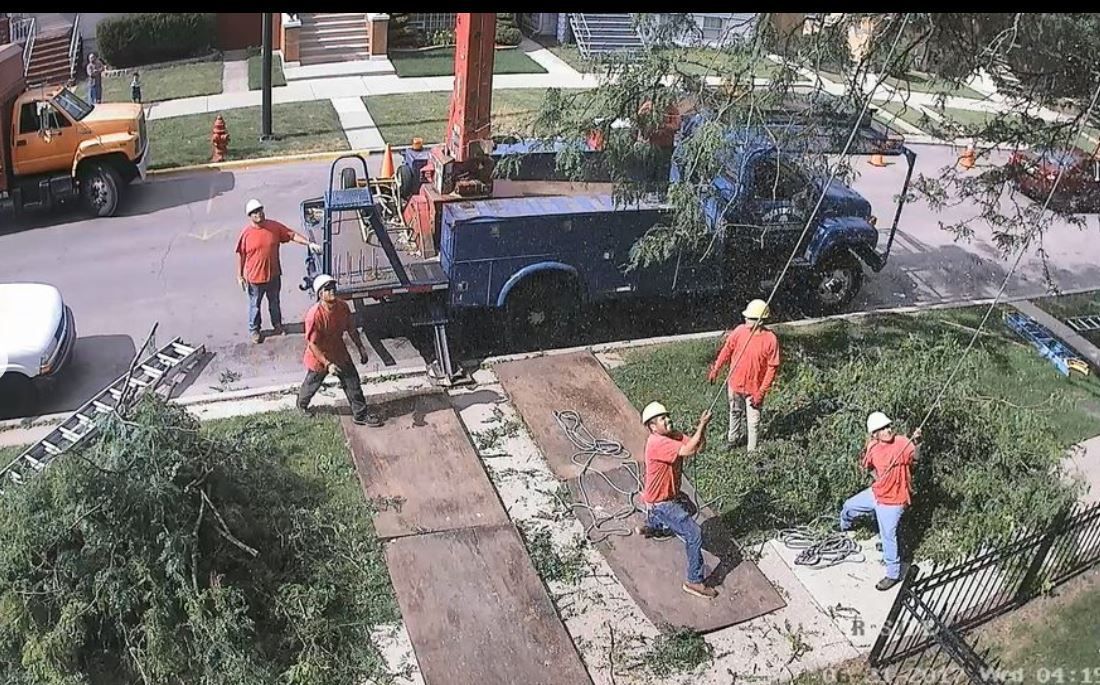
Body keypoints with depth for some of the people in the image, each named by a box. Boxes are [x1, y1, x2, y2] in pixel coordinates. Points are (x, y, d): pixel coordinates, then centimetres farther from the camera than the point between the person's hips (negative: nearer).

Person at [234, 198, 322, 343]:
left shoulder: (274, 226, -10)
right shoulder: (246, 232, -15)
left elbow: (292, 235, -3)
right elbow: (240, 255, -8)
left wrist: (309, 243, -13)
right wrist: (240, 276, -5)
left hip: (273, 274, 2)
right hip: (255, 277, -2)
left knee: (274, 302, 22)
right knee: (255, 305, 15)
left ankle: (277, 324, 44)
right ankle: (254, 330, 35)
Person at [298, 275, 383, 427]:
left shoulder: (343, 306, -14)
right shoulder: (314, 315, -32)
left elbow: (351, 329, 2)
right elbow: (312, 344, -26)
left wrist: (361, 349, 4)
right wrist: (327, 364, -28)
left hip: (340, 353, 5)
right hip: (319, 357, -4)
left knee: (353, 382, 6)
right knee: (311, 385, 20)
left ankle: (360, 414, 21)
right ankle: (302, 404, 52)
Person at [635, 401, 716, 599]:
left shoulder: (673, 435, -3)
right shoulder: (657, 443, -31)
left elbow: (699, 446, -9)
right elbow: (688, 451, -40)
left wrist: (702, 427, -26)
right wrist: (701, 425, -34)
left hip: (672, 494, 10)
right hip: (661, 503, -10)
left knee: (689, 511, 38)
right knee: (694, 534, -14)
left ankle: (649, 527, 53)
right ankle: (694, 582, -4)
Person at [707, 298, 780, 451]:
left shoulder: (770, 339, -21)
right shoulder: (739, 331, -11)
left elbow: (772, 367, -15)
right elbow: (726, 350, 3)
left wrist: (762, 392, -17)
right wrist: (715, 370, 6)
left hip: (754, 388, -4)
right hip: (735, 383, 4)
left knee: (753, 419, 8)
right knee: (735, 412, 25)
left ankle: (752, 449, 25)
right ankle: (734, 437, 48)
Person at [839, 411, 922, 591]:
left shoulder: (902, 442, -24)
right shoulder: (875, 447, -4)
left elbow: (915, 456, -43)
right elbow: (867, 466, 11)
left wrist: (916, 441, -62)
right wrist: (867, 450, -7)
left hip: (892, 501, -7)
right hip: (876, 493, 7)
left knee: (888, 537, 1)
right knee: (849, 506, 24)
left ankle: (893, 574, 19)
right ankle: (844, 528, 58)